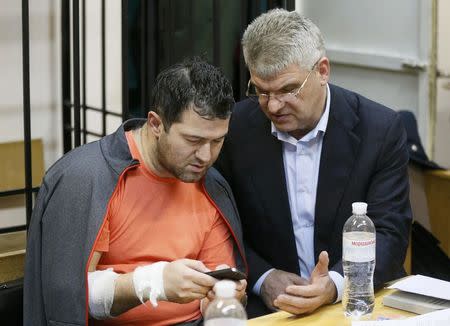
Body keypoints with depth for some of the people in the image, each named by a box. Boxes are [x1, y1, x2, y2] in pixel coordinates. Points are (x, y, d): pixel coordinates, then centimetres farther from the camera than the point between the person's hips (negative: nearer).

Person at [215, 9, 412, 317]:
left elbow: (389, 233, -9)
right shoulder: (235, 127, -3)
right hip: (268, 303, 0)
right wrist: (262, 278, -11)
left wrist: (335, 284, -26)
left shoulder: (380, 129, -7)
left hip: (358, 299, 0)